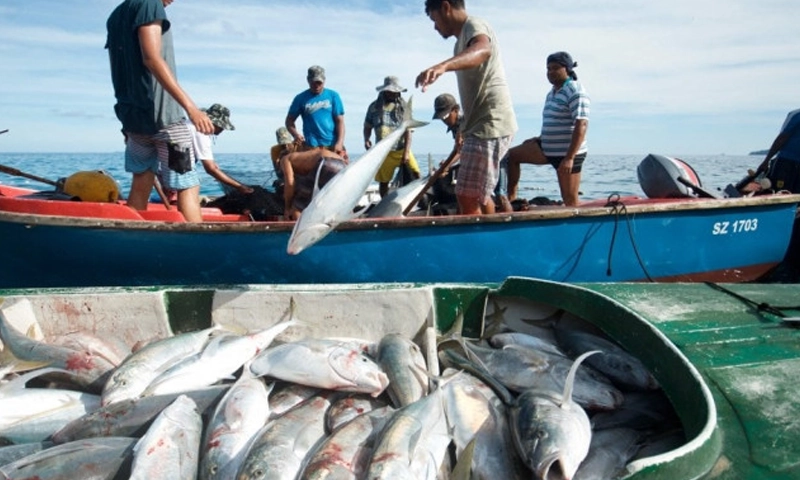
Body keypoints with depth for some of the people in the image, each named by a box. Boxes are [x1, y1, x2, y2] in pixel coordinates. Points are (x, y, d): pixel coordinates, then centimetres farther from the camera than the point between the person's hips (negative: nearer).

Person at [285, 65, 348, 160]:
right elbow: (289, 120, 11)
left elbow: (340, 121, 3)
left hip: (333, 145, 1)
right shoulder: (301, 98, 7)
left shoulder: (333, 96, 7)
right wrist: (295, 134, -9)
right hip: (311, 146, -1)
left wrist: (340, 142, -10)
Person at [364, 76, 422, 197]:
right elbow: (367, 127, 13)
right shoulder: (374, 107, 4)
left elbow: (408, 131, -2)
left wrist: (406, 152, -11)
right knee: (383, 182, 7)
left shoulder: (403, 106, 3)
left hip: (402, 149, -1)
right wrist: (366, 139, -8)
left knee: (416, 174, -18)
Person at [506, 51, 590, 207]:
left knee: (570, 200, -4)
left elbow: (581, 125, -23)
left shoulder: (575, 92, -14)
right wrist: (540, 139, 12)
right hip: (548, 148, 9)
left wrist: (569, 158, -29)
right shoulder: (553, 92, 13)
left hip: (567, 153, -9)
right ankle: (511, 198, 10)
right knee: (511, 155, 8)